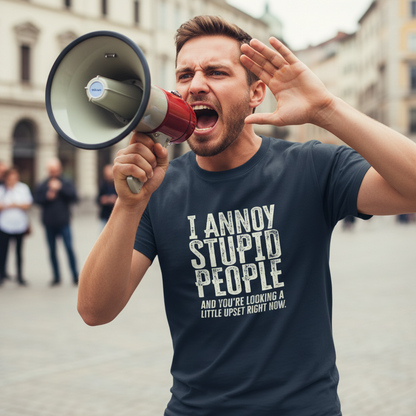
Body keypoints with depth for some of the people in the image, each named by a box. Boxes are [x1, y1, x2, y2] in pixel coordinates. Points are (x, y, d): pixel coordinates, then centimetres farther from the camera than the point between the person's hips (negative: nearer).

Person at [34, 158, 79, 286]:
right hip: (49, 223, 3)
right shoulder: (42, 185, 7)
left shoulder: (66, 183, 3)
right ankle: (56, 277, 17)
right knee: (52, 251, 8)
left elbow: (74, 196, -10)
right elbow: (37, 199, 0)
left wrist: (60, 188, -16)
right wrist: (47, 196, -15)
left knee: (69, 248, -8)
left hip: (64, 223, -2)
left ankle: (75, 276, -1)